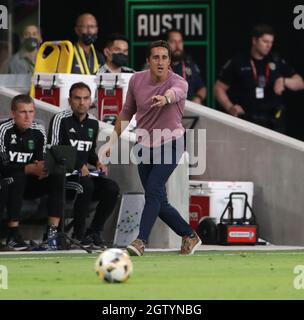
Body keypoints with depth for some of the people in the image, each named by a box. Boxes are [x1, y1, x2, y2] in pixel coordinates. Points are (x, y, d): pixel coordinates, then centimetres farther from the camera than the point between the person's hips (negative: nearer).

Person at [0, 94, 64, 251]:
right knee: (18, 177, -36)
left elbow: (41, 161, 1)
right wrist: (30, 169, -31)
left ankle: (52, 232, -24)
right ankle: (13, 236, -35)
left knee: (57, 178, -17)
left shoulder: (38, 132, 0)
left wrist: (42, 170, -23)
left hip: (27, 185, 5)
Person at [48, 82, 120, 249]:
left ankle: (94, 232, -7)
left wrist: (97, 162, 4)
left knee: (112, 188, -17)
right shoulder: (61, 119, -6)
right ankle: (79, 234, -24)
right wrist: (78, 166, -19)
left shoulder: (93, 123, 15)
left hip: (84, 174, 7)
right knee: (86, 185, -35)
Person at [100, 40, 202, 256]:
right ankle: (190, 236, 22)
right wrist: (113, 140, 12)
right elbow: (127, 111, 11)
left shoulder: (179, 83, -19)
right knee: (159, 202, 5)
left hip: (171, 144, -5)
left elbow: (175, 92, -46)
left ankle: (141, 241, -24)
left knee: (153, 190, -22)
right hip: (145, 147, 5)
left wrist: (166, 98, -69)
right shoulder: (137, 80, -4)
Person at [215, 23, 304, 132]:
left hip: (273, 122, 3)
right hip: (245, 121, -3)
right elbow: (219, 88, 6)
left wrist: (284, 81, -11)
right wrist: (229, 107, -8)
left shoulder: (276, 62, 9)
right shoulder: (238, 62, 2)